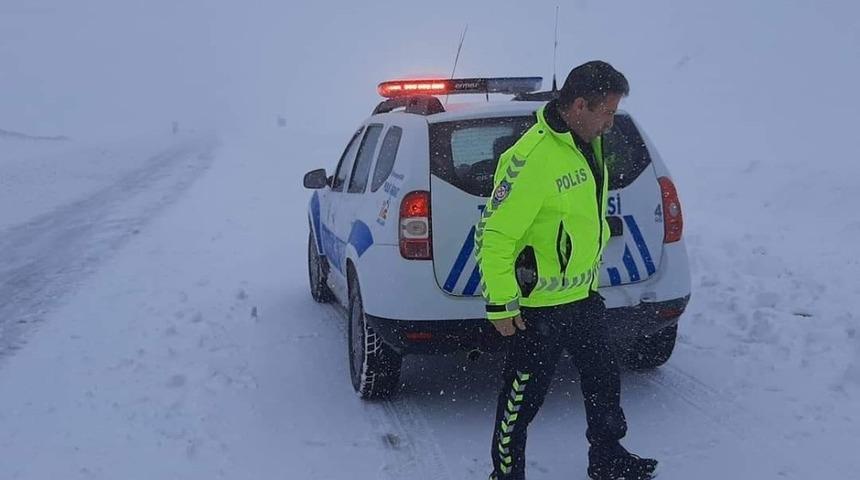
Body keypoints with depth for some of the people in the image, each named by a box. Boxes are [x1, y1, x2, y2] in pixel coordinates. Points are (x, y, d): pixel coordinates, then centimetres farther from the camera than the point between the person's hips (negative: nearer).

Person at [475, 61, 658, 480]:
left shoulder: (586, 144, 5)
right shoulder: (532, 158, -26)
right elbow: (494, 234, -24)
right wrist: (501, 303, -20)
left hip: (584, 297, 9)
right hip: (539, 307, -9)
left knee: (604, 381, 22)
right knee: (522, 398, 6)